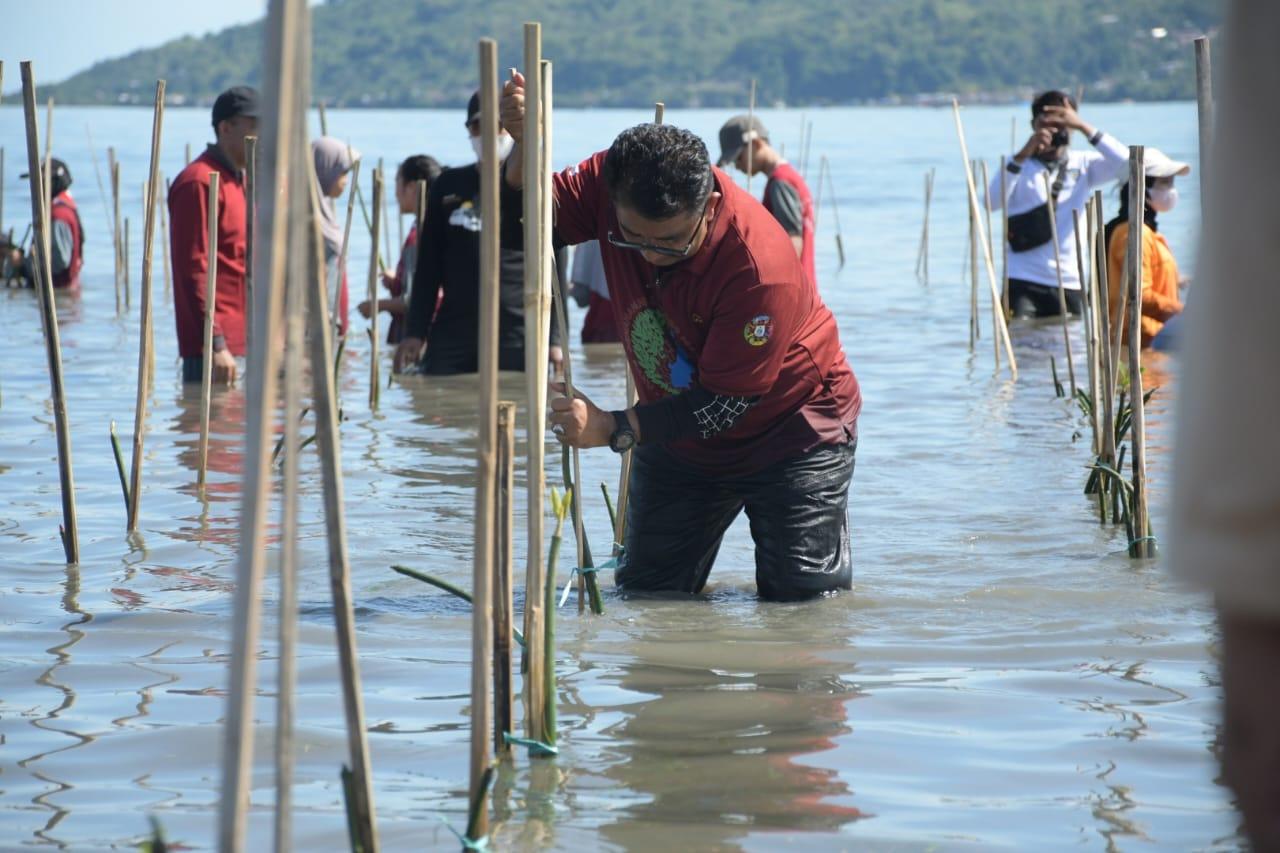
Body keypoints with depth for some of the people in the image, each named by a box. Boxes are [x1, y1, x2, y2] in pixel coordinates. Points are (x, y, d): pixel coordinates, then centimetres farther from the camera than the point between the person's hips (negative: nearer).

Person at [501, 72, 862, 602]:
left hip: (793, 432, -5)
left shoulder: (761, 268, -36)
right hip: (679, 429, 5)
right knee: (645, 592, 5)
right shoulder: (614, 182, -20)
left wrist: (615, 429, -36)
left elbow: (725, 404, -30)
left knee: (802, 595, -8)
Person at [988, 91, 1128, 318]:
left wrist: (1084, 127, -14)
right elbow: (993, 201, -14)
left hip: (1068, 284, 2)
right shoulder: (1022, 165, 4)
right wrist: (1023, 155, -23)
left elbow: (1126, 163, -9)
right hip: (1023, 282, -2)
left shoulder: (1083, 165, 8)